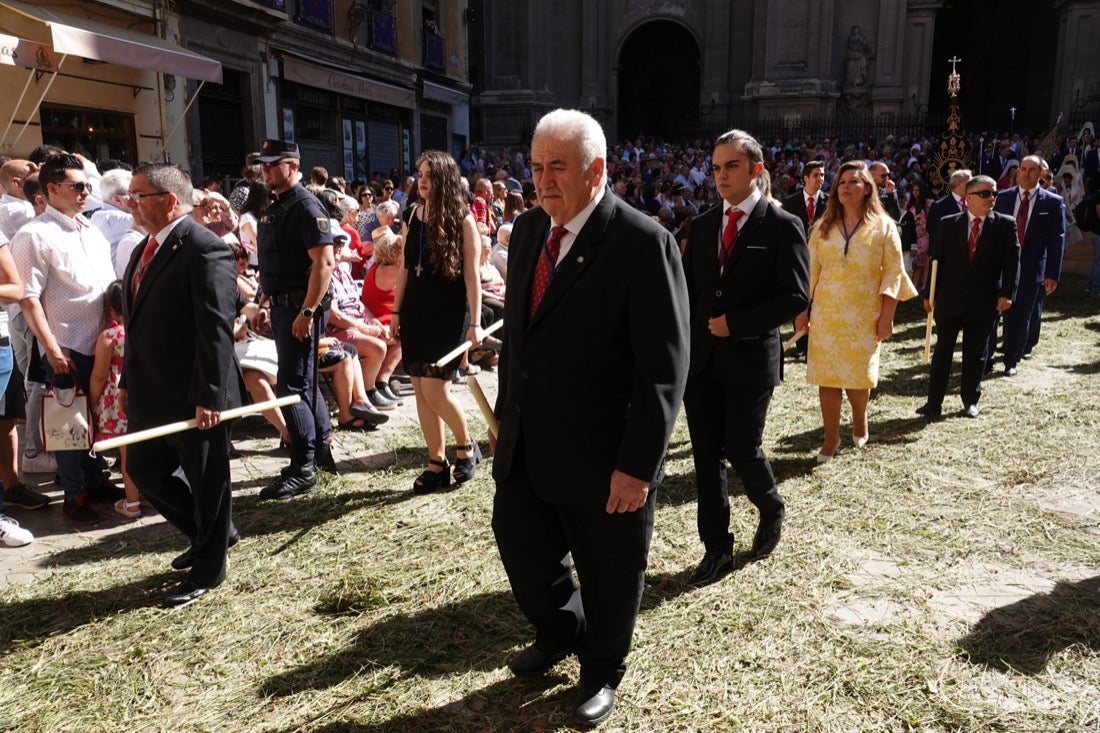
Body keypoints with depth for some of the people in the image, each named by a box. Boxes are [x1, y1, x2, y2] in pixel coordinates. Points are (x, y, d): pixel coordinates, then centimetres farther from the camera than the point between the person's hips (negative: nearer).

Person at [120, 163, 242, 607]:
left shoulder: (206, 249, -16)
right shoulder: (145, 249, 14)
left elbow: (216, 328, -21)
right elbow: (137, 322, 18)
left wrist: (210, 395, -23)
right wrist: (129, 381, 17)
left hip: (193, 393, -9)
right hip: (152, 392, 10)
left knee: (206, 480, 6)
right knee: (143, 469, 17)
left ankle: (209, 567, 24)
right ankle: (210, 534, 37)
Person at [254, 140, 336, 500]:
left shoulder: (305, 206, -14)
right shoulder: (274, 208, 15)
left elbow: (325, 261, -22)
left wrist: (307, 311, -26)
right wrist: (271, 306, 20)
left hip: (300, 306, -10)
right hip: (282, 305, 10)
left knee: (291, 385, -7)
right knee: (303, 380, 17)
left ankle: (303, 469, 2)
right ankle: (322, 446, 31)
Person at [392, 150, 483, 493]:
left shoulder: (463, 220, -7)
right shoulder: (411, 216, 8)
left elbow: (472, 274, -9)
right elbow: (405, 268, 13)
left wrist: (475, 322, -13)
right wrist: (396, 312, 11)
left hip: (449, 314, -6)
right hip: (415, 312, 6)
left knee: (435, 389, -12)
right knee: (420, 390, 5)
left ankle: (466, 446, 14)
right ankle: (436, 463, 16)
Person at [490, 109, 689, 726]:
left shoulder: (644, 243, -19)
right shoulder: (529, 229, 4)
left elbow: (665, 366, -20)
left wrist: (639, 465, -21)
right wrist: (506, 411, 14)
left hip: (603, 457, -6)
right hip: (527, 444, 7)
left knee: (609, 573, 14)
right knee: (519, 540, 22)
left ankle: (603, 671, 42)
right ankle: (560, 633, 51)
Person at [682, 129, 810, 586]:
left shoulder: (783, 227, -5)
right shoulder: (702, 225, 10)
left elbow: (795, 298, -11)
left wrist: (734, 323, -16)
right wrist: (683, 344, 6)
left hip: (750, 359, -4)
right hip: (701, 359, 5)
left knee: (742, 450, 0)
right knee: (706, 455, 7)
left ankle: (771, 511, 33)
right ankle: (716, 547, 20)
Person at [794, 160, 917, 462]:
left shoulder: (883, 226, -1)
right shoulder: (823, 227, 6)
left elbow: (893, 273, -4)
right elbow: (811, 271, 6)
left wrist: (887, 315, -9)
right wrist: (803, 309, 2)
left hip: (864, 315, -2)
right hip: (826, 313, 2)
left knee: (860, 373, 4)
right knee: (826, 374, 1)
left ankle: (859, 419, 35)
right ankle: (831, 438, 14)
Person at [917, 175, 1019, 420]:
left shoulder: (1005, 225, 0)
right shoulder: (948, 224, 1)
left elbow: (1012, 261, -5)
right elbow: (936, 260, 3)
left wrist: (1007, 294, -15)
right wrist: (929, 294, 1)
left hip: (983, 303, 0)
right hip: (949, 300, 0)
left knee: (975, 353, 10)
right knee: (942, 351, 5)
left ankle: (970, 401, 23)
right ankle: (934, 402, 10)